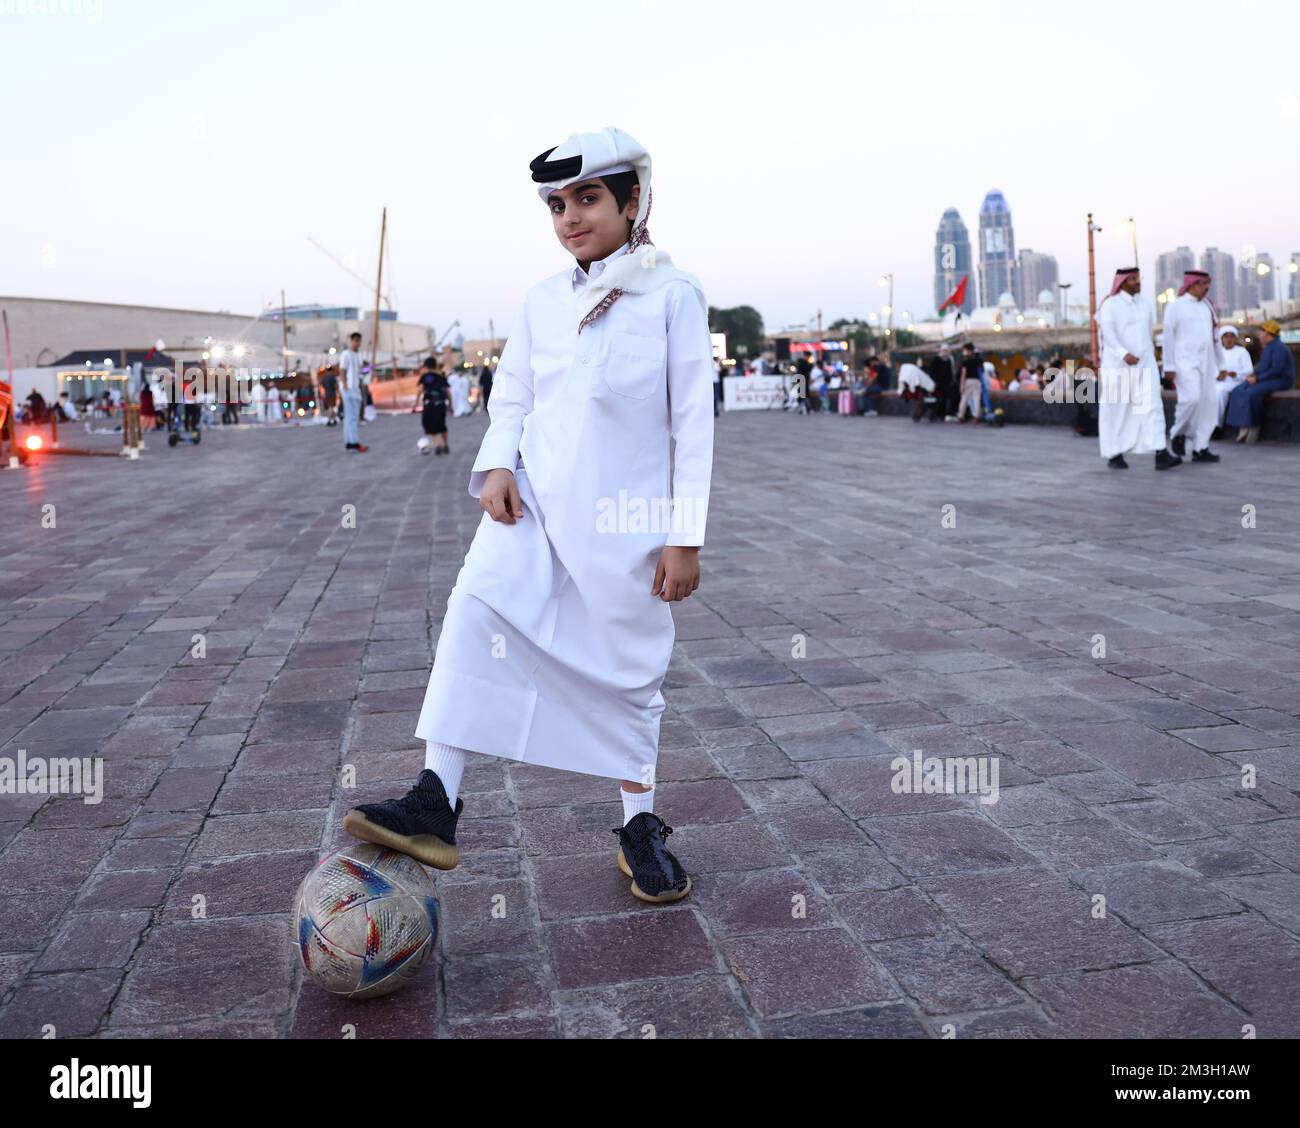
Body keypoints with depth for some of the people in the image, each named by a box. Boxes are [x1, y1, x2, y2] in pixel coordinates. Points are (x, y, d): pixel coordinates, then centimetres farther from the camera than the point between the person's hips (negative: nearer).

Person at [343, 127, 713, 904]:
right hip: (532, 502, 3)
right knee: (474, 612, -19)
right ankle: (436, 805, -15)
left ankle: (641, 827, 26)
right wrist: (497, 465, -5)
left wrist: (686, 536, -8)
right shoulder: (544, 301, 7)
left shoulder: (672, 295, -5)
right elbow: (512, 394, 15)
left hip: (622, 518, -3)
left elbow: (694, 420, -6)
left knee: (630, 669, 7)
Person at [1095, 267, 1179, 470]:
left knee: (1152, 405, -9)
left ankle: (1160, 455, -17)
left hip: (1144, 363, 4)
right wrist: (1124, 355, -33)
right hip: (1117, 365, -4)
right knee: (1117, 410, 3)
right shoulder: (1110, 305, -7)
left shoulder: (1146, 303, 9)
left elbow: (1150, 332, 20)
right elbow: (1108, 335, -19)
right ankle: (1114, 455, 17)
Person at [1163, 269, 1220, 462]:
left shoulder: (1207, 306, 15)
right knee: (1191, 398, -21)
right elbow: (1168, 337, -5)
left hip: (1205, 361, 6)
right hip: (1185, 361, -6)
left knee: (1209, 403, 0)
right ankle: (1178, 433, 4)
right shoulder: (1175, 306, -2)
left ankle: (1200, 449, 4)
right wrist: (1169, 367, -11)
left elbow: (1212, 336, 18)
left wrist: (1217, 366, 15)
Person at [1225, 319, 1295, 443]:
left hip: (1279, 380, -9)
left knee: (1252, 393, -33)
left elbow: (1276, 370, -22)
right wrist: (1253, 374, 5)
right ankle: (1243, 428, -22)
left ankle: (1255, 427, -20)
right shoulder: (1267, 348, 17)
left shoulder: (1279, 348, -14)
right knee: (1238, 392, -13)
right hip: (1266, 379, 9)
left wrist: (1257, 378, -20)